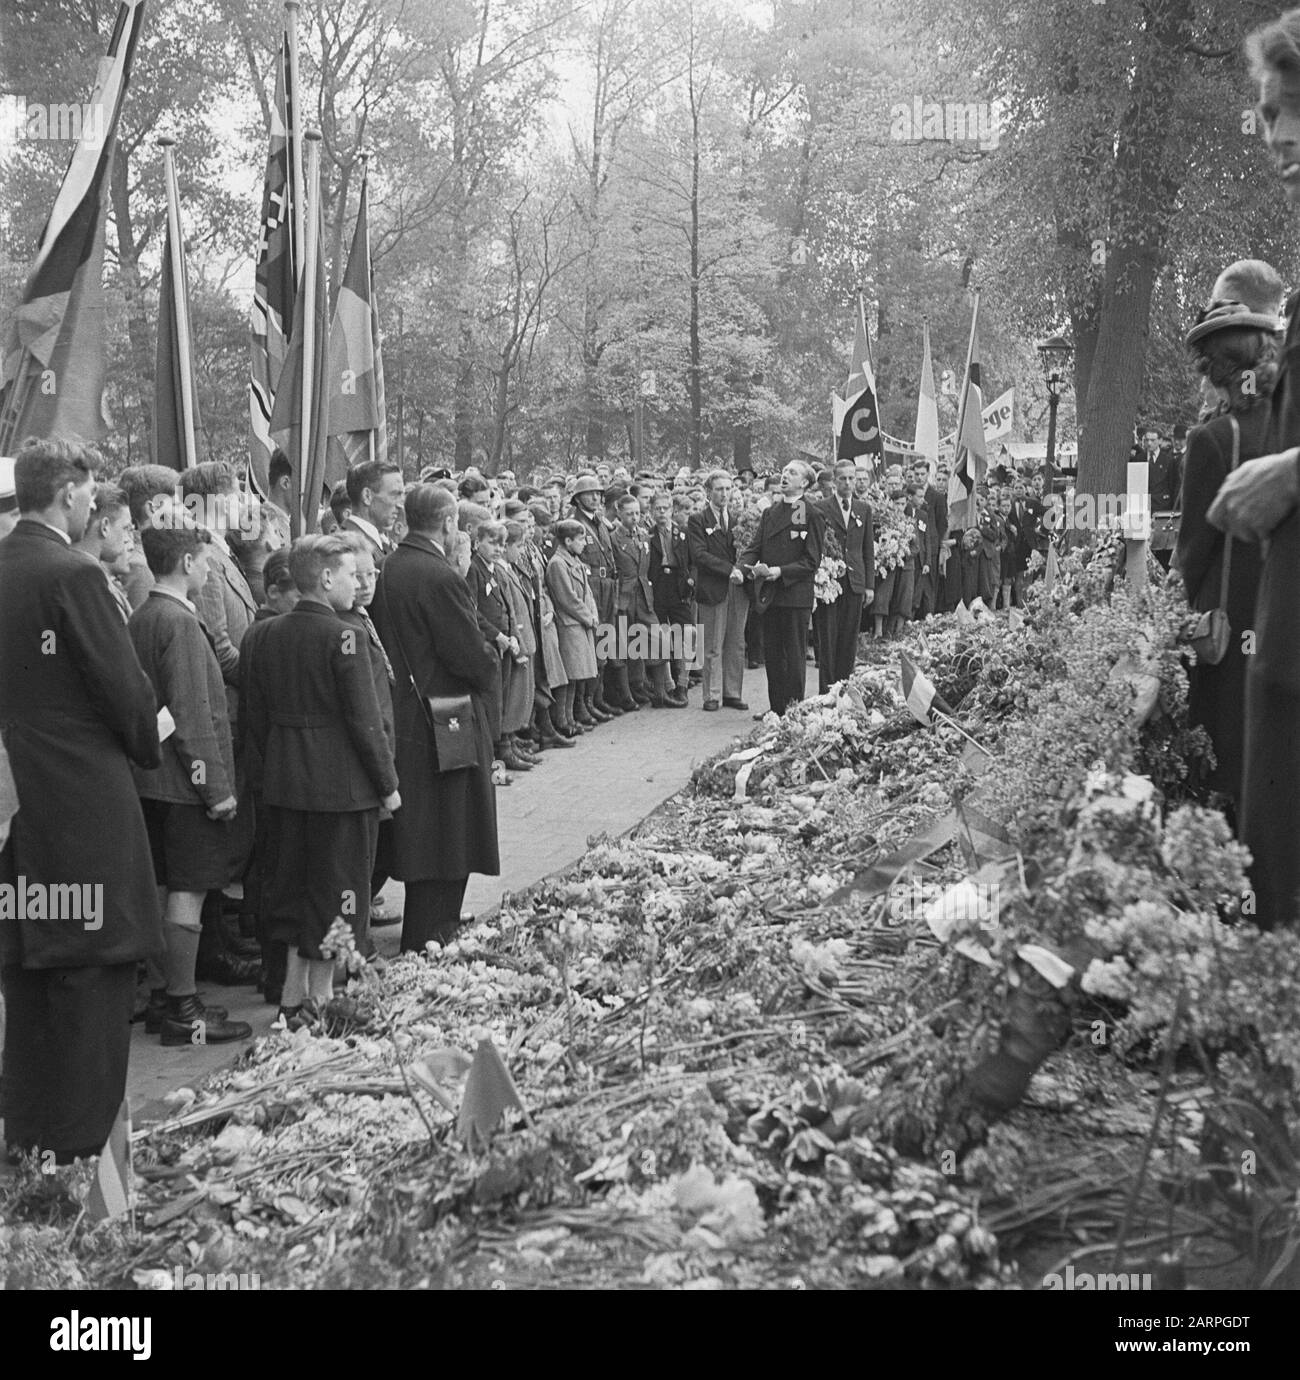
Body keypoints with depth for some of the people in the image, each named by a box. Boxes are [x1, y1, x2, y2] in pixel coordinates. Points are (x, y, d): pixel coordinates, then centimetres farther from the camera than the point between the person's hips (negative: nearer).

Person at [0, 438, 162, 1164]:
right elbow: (125, 688, -15)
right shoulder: (73, 575, -16)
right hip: (84, 798, -8)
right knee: (94, 966, 0)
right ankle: (79, 1142, 4)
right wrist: (149, 743, 5)